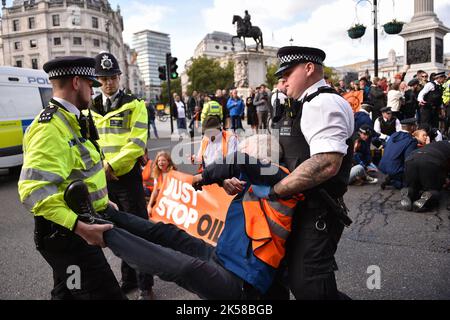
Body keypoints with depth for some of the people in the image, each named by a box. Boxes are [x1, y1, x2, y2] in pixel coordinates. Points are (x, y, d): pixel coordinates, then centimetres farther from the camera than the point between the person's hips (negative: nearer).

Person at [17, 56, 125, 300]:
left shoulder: (69, 122, 12)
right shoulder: (51, 127, -21)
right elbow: (34, 190, -30)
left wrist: (102, 201, 16)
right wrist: (79, 227, -34)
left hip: (71, 232, 10)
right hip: (67, 236, -10)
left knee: (67, 293, 25)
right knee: (107, 294, -6)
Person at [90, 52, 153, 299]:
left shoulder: (134, 105, -3)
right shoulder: (90, 108, 9)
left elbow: (137, 143, -13)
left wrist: (112, 165, -17)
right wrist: (100, 168, -7)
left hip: (128, 177, -4)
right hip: (101, 179, 5)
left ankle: (145, 286, 16)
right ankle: (128, 279, 32)